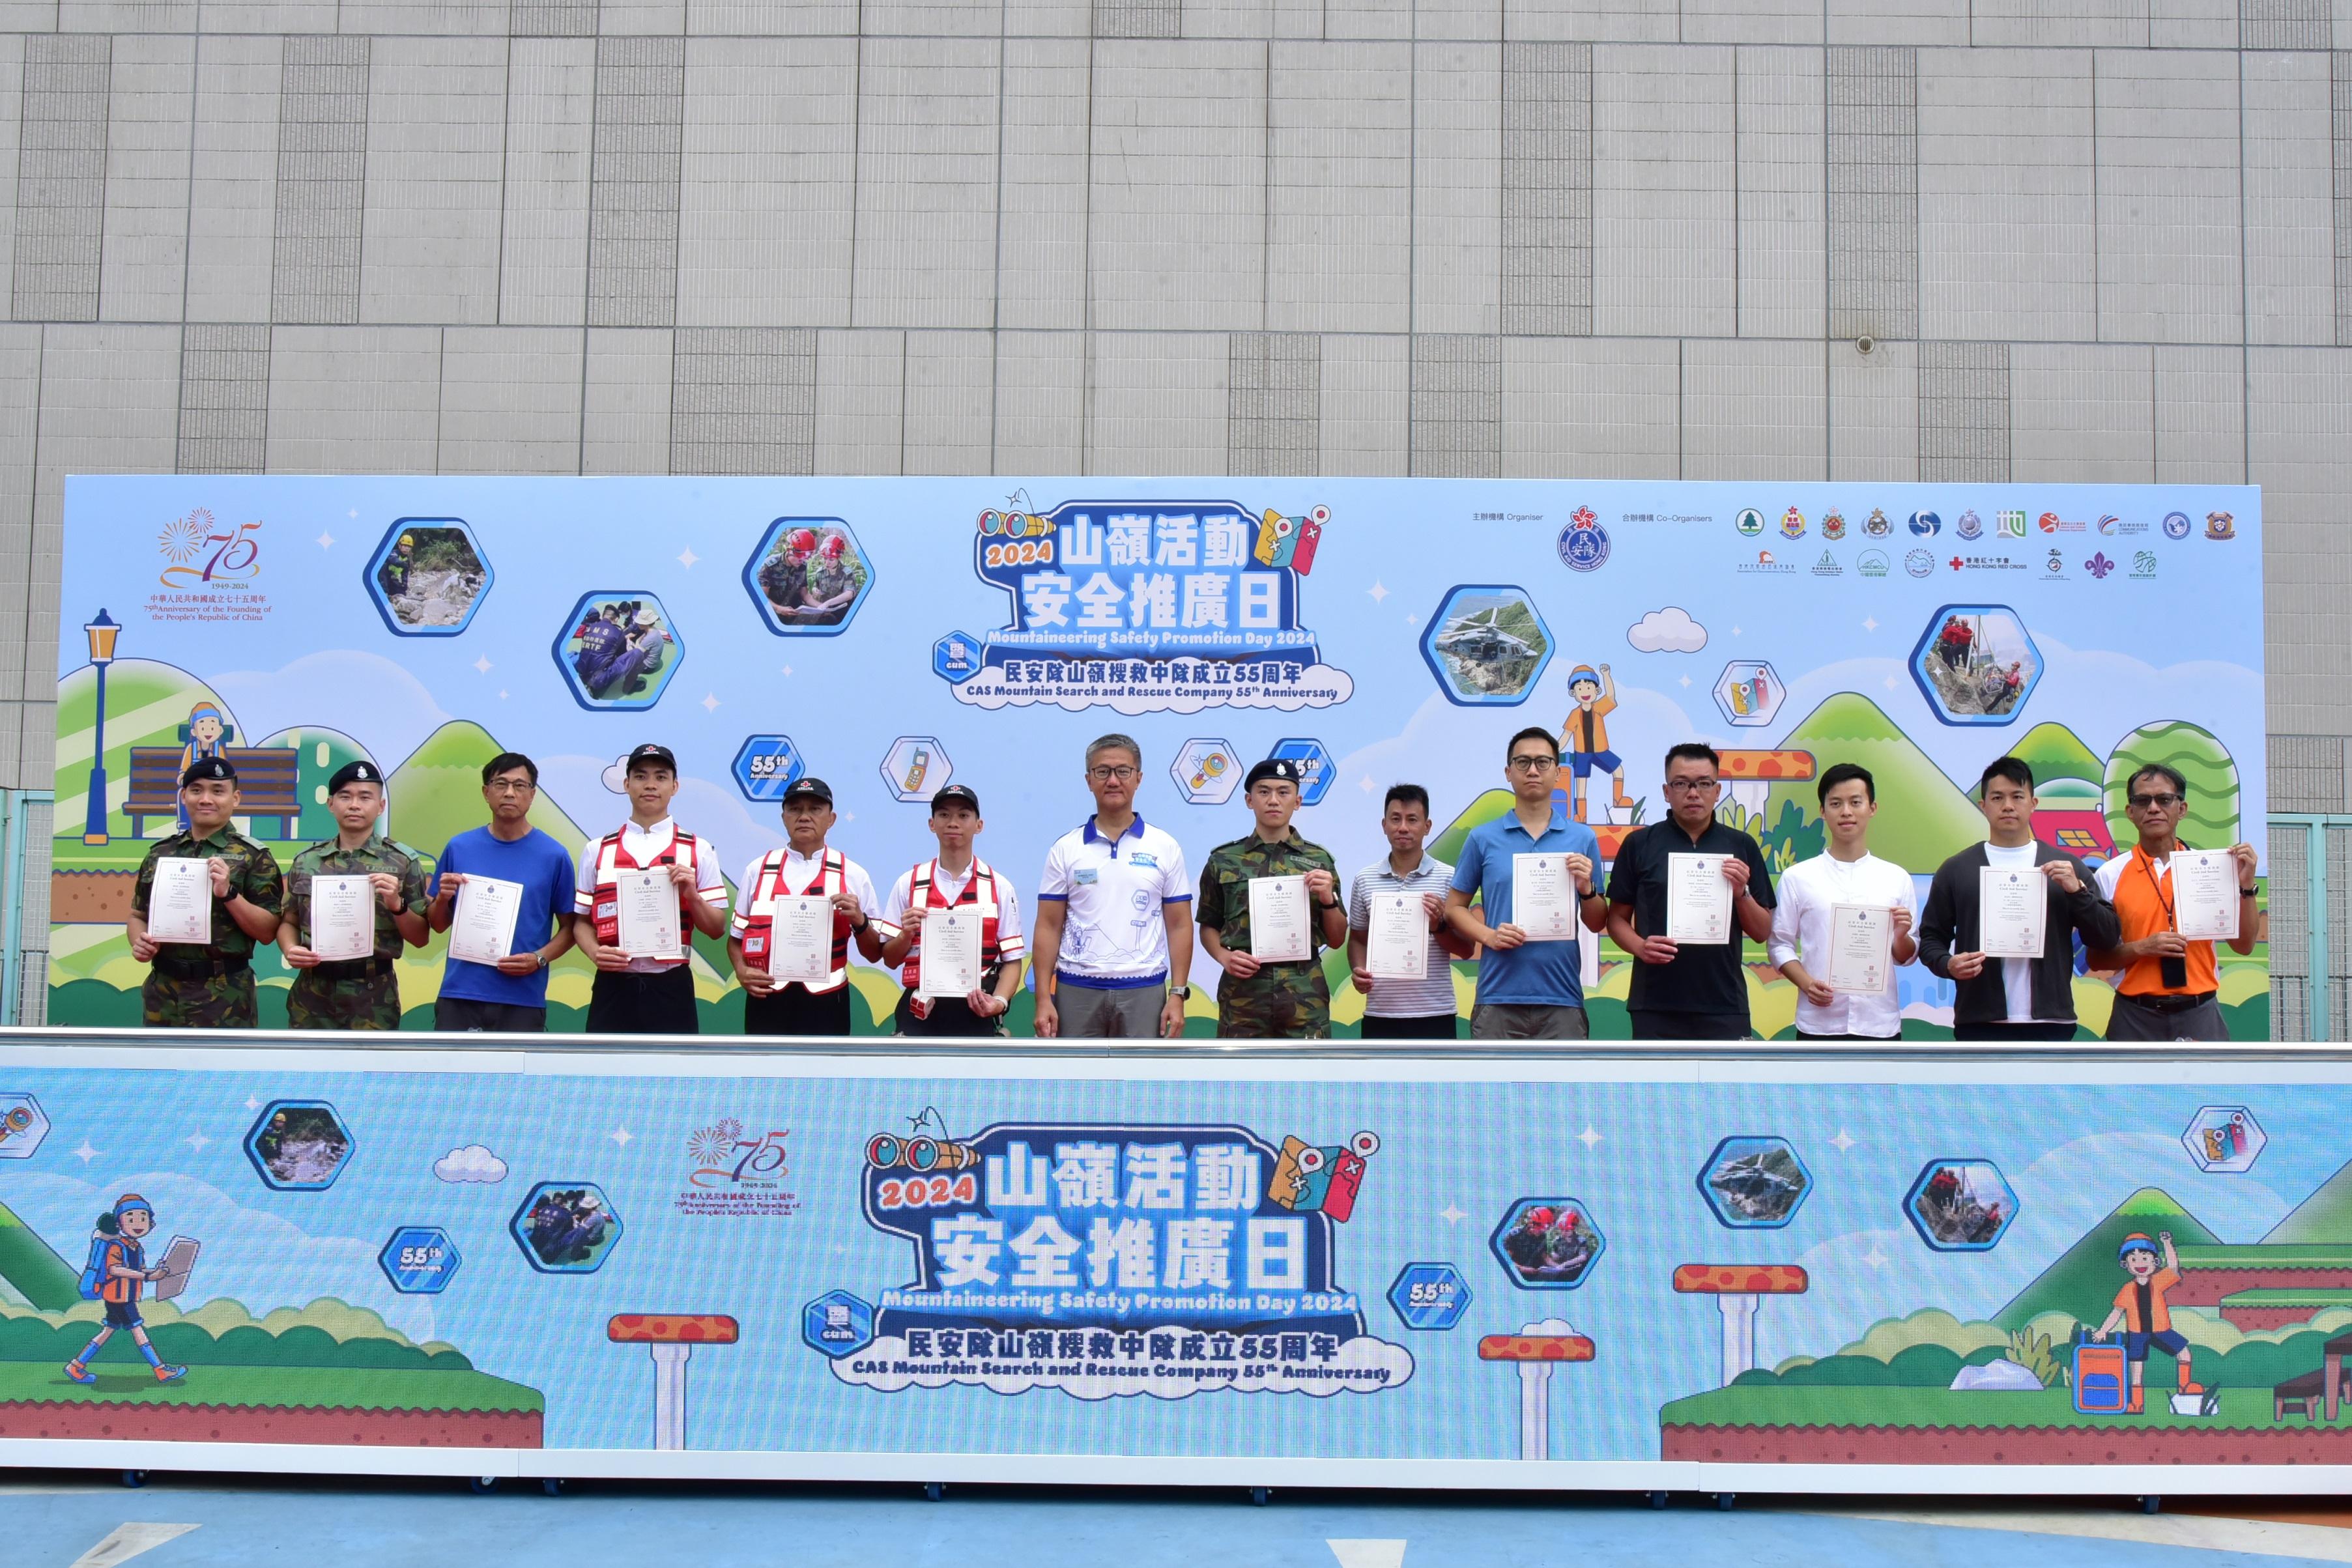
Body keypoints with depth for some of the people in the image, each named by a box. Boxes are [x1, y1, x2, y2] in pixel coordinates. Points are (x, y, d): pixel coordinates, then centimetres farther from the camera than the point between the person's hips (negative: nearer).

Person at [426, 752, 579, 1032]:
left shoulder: (553, 856, -1)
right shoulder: (459, 848, 5)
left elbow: (568, 928, 3)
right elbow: (438, 924, 12)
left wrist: (539, 959, -14)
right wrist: (443, 898, -8)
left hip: (523, 999, -1)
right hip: (459, 994, 2)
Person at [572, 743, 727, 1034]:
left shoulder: (699, 850, 5)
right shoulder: (597, 851, 9)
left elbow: (716, 928, 4)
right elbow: (581, 922, 11)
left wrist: (692, 896, -14)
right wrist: (596, 953, -9)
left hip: (671, 988, -1)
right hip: (613, 988, 1)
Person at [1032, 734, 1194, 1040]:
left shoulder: (1165, 847, 4)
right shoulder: (1065, 848, 4)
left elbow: (1179, 925, 4)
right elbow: (1049, 926, 3)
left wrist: (1177, 995, -5)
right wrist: (1043, 998, -5)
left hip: (1143, 991, 0)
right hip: (1077, 991, 0)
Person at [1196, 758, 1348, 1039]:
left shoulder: (1319, 861, 7)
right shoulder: (1224, 861, 6)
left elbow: (1336, 940, 10)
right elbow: (1208, 926, 12)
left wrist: (1328, 899, -8)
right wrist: (1224, 957, -8)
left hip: (1305, 995, 0)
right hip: (1243, 993, 0)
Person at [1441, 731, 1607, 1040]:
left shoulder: (1582, 839, 8)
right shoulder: (1483, 838, 6)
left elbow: (1597, 924, 11)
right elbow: (1455, 907, 9)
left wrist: (1586, 889, -10)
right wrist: (1489, 936, -9)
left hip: (1562, 1000, 1)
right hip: (1498, 999, 0)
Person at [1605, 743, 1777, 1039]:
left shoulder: (1741, 847, 7)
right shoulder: (1639, 844, 4)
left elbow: (1762, 932, 8)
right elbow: (1617, 918, 7)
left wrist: (1742, 893, -10)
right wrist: (1640, 946, -13)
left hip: (1723, 1006, 1)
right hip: (1655, 1007, -1)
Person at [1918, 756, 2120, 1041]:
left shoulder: (2067, 868, 10)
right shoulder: (1955, 870, 7)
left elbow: (2106, 939, 6)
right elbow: (1931, 937, 8)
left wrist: (2077, 891, -9)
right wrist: (1947, 964, -13)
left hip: (2050, 1021, 1)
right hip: (1980, 1023, -1)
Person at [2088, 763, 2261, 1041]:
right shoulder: (2110, 876, 1)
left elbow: (2244, 946, 2)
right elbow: (2097, 959, 2)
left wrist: (2246, 886, -10)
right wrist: (2141, 948, -16)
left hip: (2199, 1014, 1)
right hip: (2136, 1017, -1)